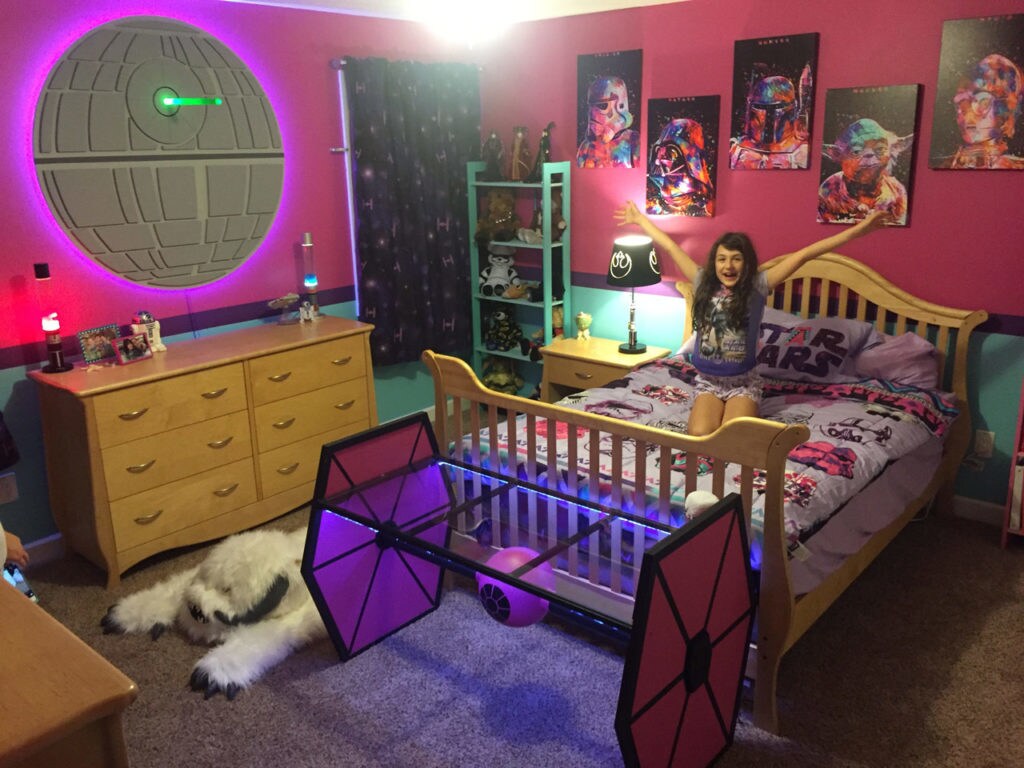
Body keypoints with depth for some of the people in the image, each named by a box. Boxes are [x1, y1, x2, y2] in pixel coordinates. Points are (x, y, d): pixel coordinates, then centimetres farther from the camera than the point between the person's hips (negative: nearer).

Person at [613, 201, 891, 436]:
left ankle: (739, 414, 12)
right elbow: (670, 246, 6)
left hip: (743, 382, -2)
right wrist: (639, 219, 16)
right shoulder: (703, 284, -2)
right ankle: (719, 412, 13)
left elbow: (804, 254, -14)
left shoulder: (756, 286, -8)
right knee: (699, 435, -23)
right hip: (708, 381, 2)